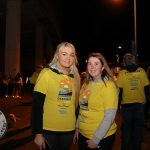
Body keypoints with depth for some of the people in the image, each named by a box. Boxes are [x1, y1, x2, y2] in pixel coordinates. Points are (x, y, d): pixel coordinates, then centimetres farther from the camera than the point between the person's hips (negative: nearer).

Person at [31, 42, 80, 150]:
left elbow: (76, 102, 10)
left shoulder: (75, 76, 3)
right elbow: (37, 105, -13)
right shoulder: (46, 73, -11)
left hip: (69, 130, 5)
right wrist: (38, 133, -15)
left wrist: (77, 127, 8)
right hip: (48, 130, -4)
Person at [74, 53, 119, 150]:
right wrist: (77, 127, 9)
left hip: (102, 138, -6)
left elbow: (109, 117, -18)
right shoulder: (86, 84, 4)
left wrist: (95, 140, -16)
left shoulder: (109, 86, -15)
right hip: (82, 135, 6)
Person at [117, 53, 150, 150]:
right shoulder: (141, 71, -4)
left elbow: (119, 90, -8)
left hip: (126, 105, -1)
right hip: (140, 103, 1)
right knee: (138, 127, 14)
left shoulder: (122, 73, -7)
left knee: (126, 128, 11)